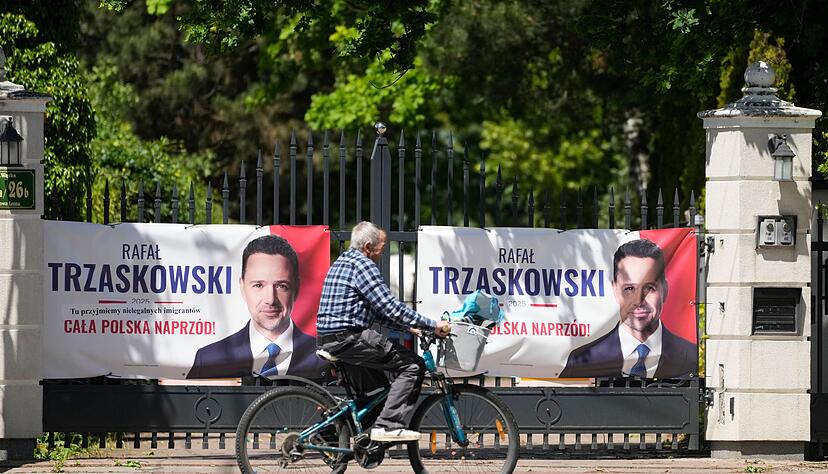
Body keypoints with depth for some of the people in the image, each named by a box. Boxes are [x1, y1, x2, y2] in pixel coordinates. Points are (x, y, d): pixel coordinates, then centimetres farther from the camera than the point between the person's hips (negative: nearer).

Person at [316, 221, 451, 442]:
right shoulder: (362, 265, -11)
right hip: (347, 339, -10)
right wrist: (432, 325, -12)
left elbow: (378, 310, 26)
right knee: (412, 365, -9)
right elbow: (391, 307, -17)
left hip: (327, 340, 10)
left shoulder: (342, 263, 21)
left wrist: (407, 327, 21)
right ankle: (388, 426, -16)